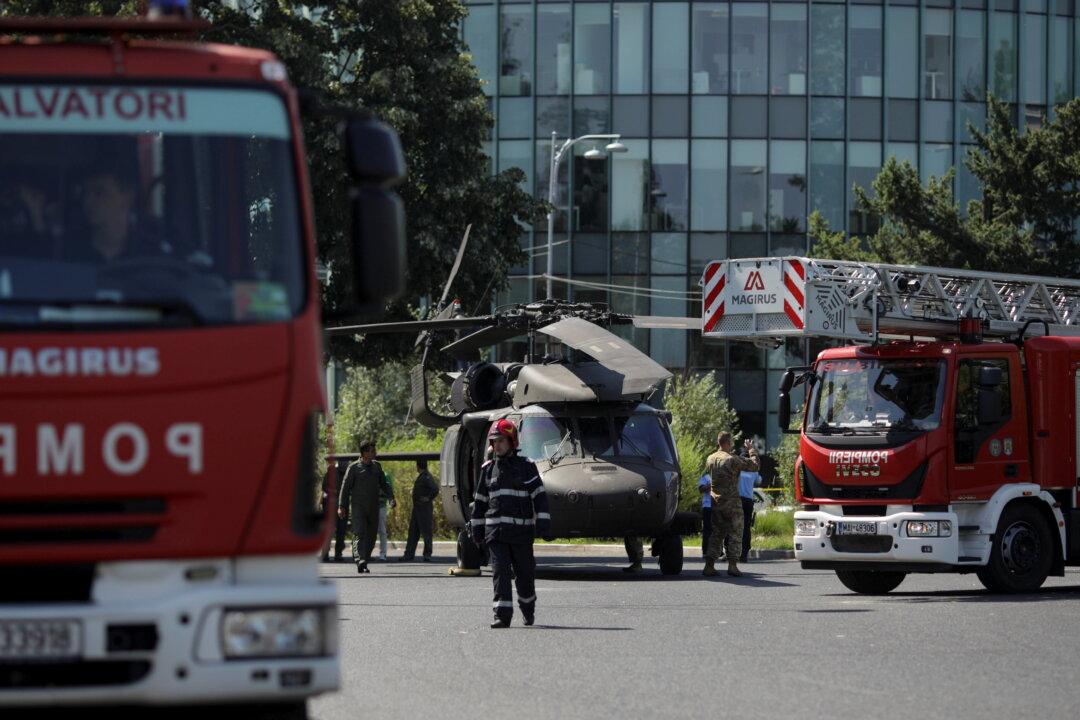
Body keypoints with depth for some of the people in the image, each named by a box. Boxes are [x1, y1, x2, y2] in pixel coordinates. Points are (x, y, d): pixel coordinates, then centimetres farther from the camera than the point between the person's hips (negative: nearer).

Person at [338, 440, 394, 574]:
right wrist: (341, 506, -10)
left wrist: (391, 496, 5)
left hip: (373, 507, 5)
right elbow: (345, 487, -3)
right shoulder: (354, 468, -2)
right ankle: (360, 562, -31)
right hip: (358, 507, -5)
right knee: (359, 534, -18)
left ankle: (364, 564, 16)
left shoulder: (376, 466, 14)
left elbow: (384, 484, 21)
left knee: (371, 537, 6)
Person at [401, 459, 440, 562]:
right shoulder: (420, 477, 16)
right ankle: (409, 555, 11)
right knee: (413, 532, 9)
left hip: (424, 508, -10)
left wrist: (429, 498, -18)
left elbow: (435, 489, -26)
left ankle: (427, 554, 2)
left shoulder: (426, 477, -15)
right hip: (417, 508, 10)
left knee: (426, 532, -3)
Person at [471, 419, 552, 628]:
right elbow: (480, 501, 17)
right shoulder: (488, 469, 11)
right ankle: (502, 616, -13)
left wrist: (544, 524, -12)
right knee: (500, 572, -9)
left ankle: (528, 608, 31)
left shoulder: (526, 467, 1)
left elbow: (539, 497, -3)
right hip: (495, 530, 2)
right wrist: (477, 529, 15)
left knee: (525, 573, 7)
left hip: (522, 530, -2)